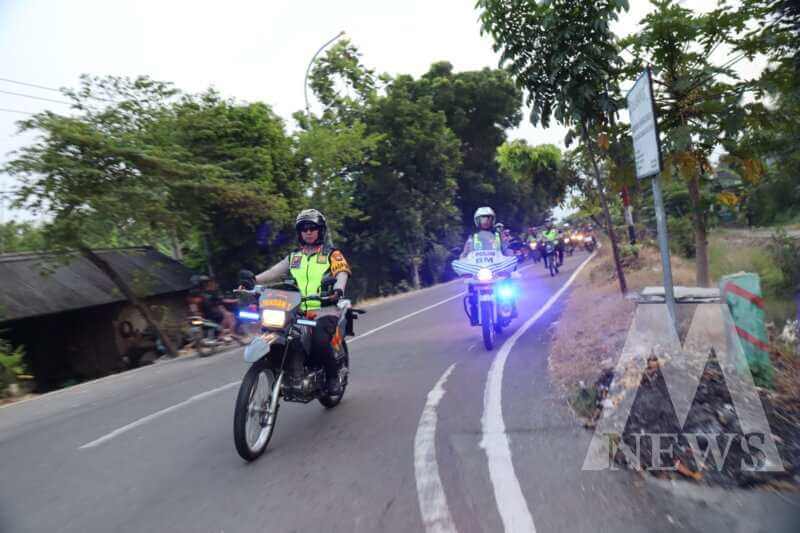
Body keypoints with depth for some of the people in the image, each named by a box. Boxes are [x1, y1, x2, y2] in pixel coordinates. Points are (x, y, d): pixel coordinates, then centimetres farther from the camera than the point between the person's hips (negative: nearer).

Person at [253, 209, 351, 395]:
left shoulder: (332, 254, 9)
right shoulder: (294, 257, 21)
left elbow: (342, 273, -8)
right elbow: (274, 272, 10)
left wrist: (338, 289, -30)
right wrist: (253, 280, -7)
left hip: (325, 310, -4)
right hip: (298, 311, 5)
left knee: (319, 342, -28)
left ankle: (333, 376, -3)